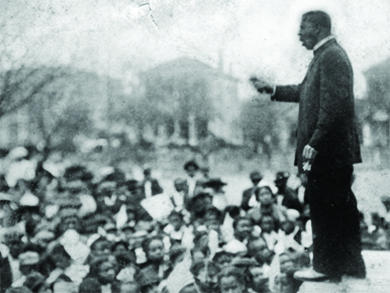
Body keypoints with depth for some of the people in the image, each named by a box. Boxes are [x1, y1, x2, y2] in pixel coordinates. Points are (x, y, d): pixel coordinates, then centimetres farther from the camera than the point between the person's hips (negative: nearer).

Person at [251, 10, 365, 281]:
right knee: (341, 208, 14)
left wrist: (314, 144, -23)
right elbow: (307, 92, 24)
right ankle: (351, 265, 22)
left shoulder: (332, 56, -16)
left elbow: (333, 104, -23)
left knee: (324, 206, -3)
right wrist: (272, 89, 22)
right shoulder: (325, 56, 16)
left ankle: (326, 266, 5)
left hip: (329, 148, -10)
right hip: (335, 150, 10)